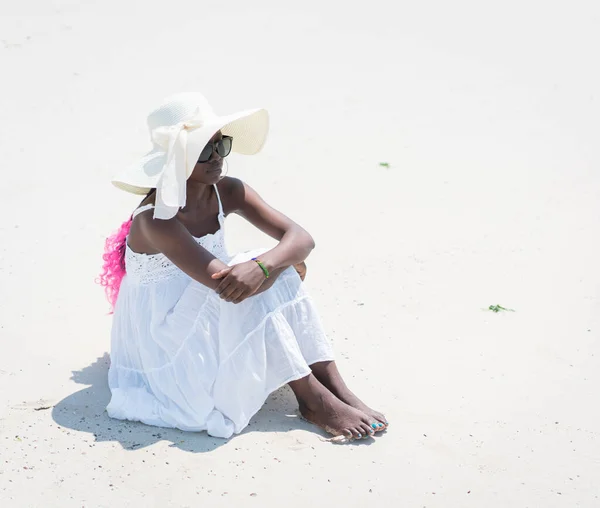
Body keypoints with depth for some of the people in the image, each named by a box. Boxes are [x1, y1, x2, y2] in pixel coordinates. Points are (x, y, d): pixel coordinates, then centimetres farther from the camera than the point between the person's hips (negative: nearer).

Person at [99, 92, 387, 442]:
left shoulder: (228, 193, -7)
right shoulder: (156, 219, -27)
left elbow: (301, 238, -15)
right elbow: (224, 284, -35)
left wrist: (263, 266, -37)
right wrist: (283, 266, -19)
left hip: (214, 327, 7)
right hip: (163, 344, -7)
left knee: (279, 271, -14)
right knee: (242, 293, -30)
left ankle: (336, 386, -18)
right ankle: (314, 400, -22)